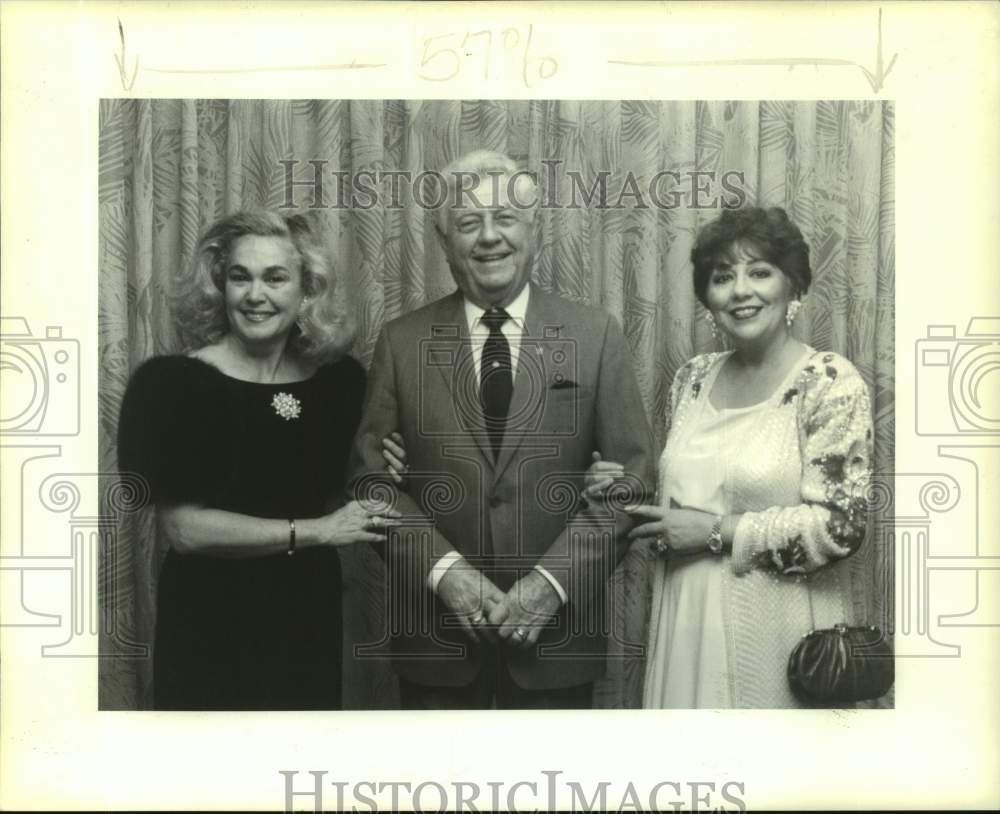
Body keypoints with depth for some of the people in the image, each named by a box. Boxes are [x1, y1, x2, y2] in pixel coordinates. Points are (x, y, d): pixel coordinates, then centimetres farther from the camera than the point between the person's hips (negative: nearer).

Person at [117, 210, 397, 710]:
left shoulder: (341, 380, 0)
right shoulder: (173, 383, -13)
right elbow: (181, 528, -18)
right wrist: (315, 531, -18)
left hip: (311, 614, 5)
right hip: (212, 624, -4)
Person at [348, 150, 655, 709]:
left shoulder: (598, 337, -2)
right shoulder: (403, 342, 1)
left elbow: (631, 477, -4)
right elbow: (374, 476, 0)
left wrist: (553, 579, -13)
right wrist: (442, 569, -13)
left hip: (557, 632, 0)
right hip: (435, 632, 1)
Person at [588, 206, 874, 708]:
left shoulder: (830, 383, -12)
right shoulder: (692, 378, 6)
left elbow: (840, 524, -17)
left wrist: (717, 531, -16)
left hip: (776, 627, -5)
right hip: (687, 617, 5)